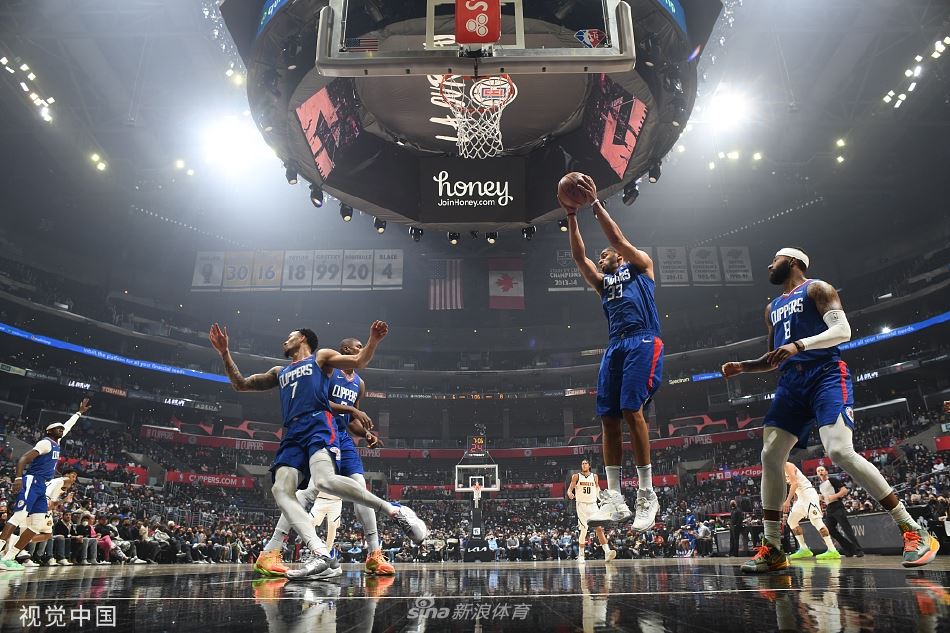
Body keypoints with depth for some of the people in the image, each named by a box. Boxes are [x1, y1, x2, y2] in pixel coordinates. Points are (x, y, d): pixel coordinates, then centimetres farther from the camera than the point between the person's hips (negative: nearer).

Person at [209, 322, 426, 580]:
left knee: (324, 480, -32)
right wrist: (224, 352, 28)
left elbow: (359, 361, 9)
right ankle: (322, 557, -29)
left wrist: (373, 340, -10)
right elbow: (240, 384, 37)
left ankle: (394, 510, -20)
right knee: (281, 490, -19)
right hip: (292, 434, 6)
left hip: (318, 425, -6)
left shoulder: (321, 356, 20)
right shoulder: (279, 372, 35)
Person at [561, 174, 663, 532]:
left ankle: (647, 495, -9)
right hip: (615, 347, 6)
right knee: (609, 418, -4)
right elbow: (579, 256, 18)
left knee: (631, 411, -17)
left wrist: (595, 203, 3)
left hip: (642, 341, -6)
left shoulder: (639, 265, 18)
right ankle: (614, 499, -2)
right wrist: (572, 215, 13)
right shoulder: (602, 282, 29)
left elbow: (617, 237, 4)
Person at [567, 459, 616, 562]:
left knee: (599, 528, -10)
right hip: (581, 504, -2)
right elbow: (570, 488, -1)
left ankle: (607, 552, -19)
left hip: (593, 504, 2)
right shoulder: (576, 476, 2)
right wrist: (570, 494, -23)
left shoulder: (594, 476, 8)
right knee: (583, 530, -3)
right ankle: (581, 555, 9)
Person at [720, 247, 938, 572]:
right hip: (791, 383, 7)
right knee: (770, 456, -4)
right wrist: (741, 367, 14)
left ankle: (914, 531, -10)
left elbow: (843, 330, -11)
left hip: (825, 375, -7)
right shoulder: (772, 308, 25)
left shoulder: (816, 289, 4)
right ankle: (772, 549, 2)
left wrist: (800, 345, -25)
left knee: (840, 451, -24)